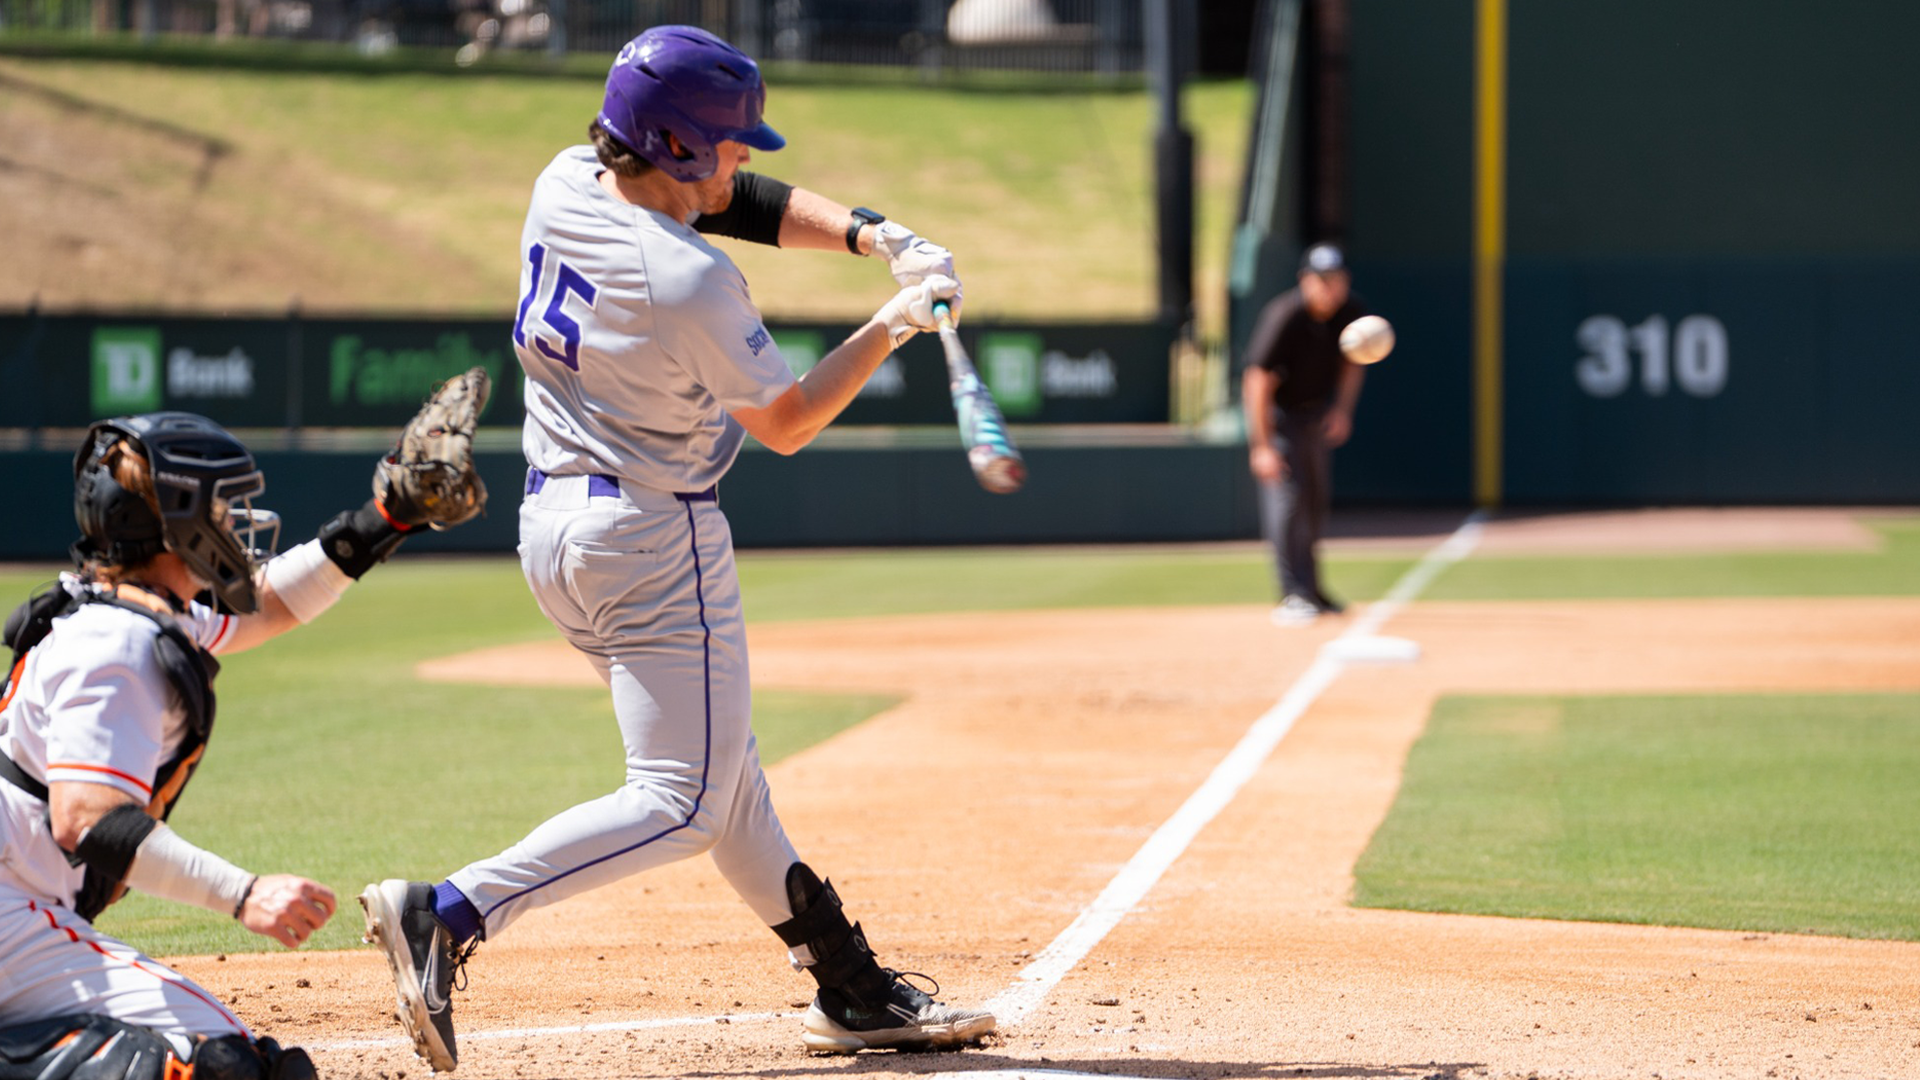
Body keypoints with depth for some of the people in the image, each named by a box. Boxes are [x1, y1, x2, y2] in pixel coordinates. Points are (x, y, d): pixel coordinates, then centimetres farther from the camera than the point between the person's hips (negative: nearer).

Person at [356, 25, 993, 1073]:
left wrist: (869, 234, -3)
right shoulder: (690, 283, -24)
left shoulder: (565, 184, -2)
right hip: (655, 541, -10)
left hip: (551, 526, 10)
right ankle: (445, 915, -19)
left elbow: (735, 200, 9)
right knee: (682, 801, -5)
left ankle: (849, 987, 25)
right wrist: (892, 326, -2)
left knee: (722, 762, 17)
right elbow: (786, 424, -10)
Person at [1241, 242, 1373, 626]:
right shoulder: (1285, 317, -31)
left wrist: (1343, 408, -6)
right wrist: (1262, 447, -31)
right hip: (1277, 411, -6)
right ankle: (1293, 596, -17)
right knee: (1287, 496, -16)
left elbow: (1352, 360, 7)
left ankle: (1311, 587, 28)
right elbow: (1258, 382, -29)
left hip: (1318, 411, 6)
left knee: (1317, 499, 12)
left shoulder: (1351, 310, -12)